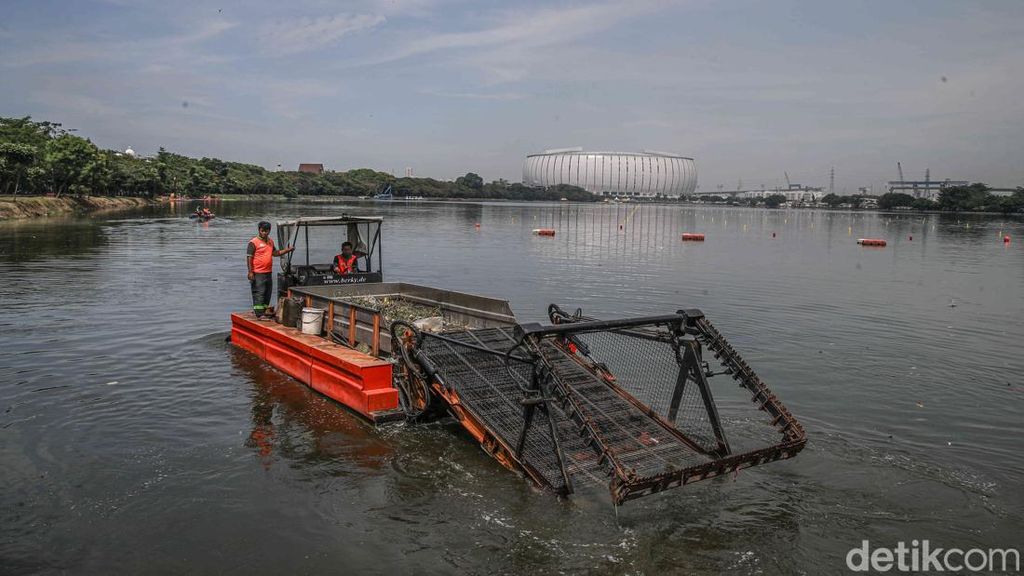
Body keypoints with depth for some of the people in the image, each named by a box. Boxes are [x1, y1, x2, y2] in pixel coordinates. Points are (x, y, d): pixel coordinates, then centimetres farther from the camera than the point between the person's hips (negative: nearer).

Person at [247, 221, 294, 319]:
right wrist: (250, 272, -18)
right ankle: (259, 314, -6)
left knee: (268, 293, 15)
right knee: (259, 294, -7)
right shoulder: (253, 242, -10)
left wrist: (287, 250, 11)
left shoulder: (270, 241, 13)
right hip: (258, 274, -8)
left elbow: (275, 253, 23)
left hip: (268, 273, 8)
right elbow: (249, 258, -12)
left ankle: (265, 310, 27)